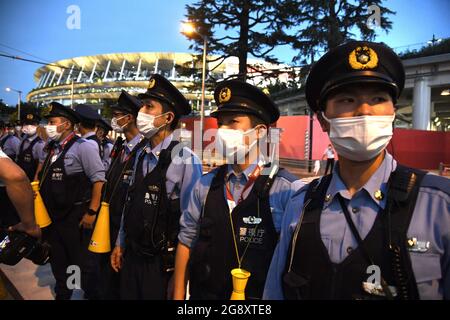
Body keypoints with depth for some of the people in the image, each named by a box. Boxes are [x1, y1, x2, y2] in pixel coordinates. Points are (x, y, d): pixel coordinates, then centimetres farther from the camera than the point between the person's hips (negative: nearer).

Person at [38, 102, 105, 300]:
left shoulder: (82, 146, -14)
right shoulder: (52, 148, 8)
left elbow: (99, 180, -18)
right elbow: (47, 179, 18)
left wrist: (92, 212, -20)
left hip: (75, 218, -7)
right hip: (52, 216, 7)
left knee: (83, 262, 6)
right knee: (58, 261, 21)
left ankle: (91, 294, 26)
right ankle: (62, 294, 42)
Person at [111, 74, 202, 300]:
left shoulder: (185, 160, -19)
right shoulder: (141, 156, 3)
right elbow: (130, 203, 11)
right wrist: (120, 244, 16)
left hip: (163, 262, -6)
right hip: (131, 255, 6)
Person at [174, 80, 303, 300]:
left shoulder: (288, 189, -19)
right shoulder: (206, 184, -5)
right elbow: (186, 240, 2)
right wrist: (178, 295, 3)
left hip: (259, 295, -3)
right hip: (201, 293, 4)